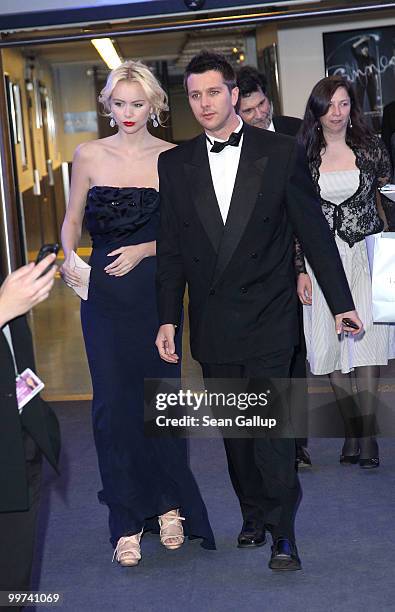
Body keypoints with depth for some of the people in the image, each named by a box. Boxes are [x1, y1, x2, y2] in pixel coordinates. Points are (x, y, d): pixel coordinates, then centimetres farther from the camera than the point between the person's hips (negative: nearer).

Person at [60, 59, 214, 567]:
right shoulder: (89, 155, 3)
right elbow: (71, 220, 10)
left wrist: (144, 250, -14)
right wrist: (68, 258, -9)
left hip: (156, 291, -1)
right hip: (103, 295, 1)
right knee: (113, 402, 0)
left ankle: (170, 504, 26)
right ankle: (127, 522, 11)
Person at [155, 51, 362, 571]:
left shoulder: (281, 153, -1)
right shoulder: (174, 164, 6)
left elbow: (314, 231, 1)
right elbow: (171, 249, 8)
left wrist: (340, 302, 2)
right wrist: (168, 319, 4)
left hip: (267, 317, -3)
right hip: (212, 323, 3)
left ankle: (282, 532, 4)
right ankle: (253, 514, 27)